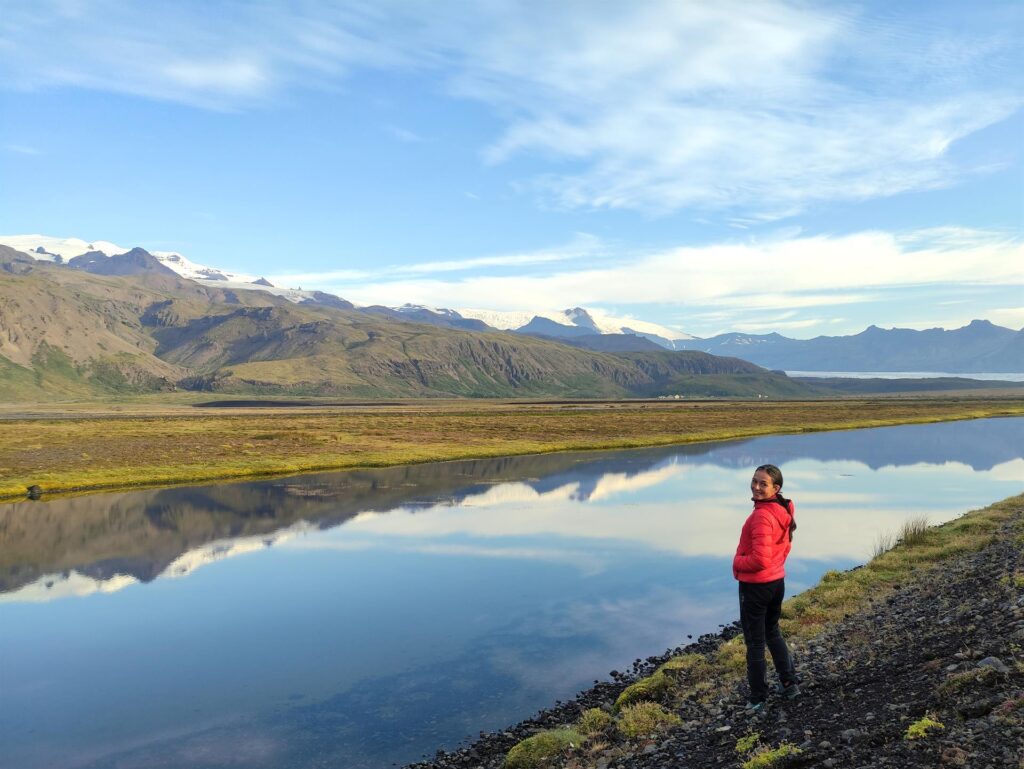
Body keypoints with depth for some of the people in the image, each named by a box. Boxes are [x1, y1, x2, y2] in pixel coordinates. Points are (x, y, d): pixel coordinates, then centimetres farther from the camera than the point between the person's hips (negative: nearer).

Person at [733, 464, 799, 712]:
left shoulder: (762, 516, -26)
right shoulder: (783, 510, 2)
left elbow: (760, 559, -29)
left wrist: (737, 563, -13)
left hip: (755, 586, -8)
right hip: (777, 581, 8)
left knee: (755, 642, 6)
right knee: (773, 632, 27)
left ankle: (758, 699, 17)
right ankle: (789, 683, 36)